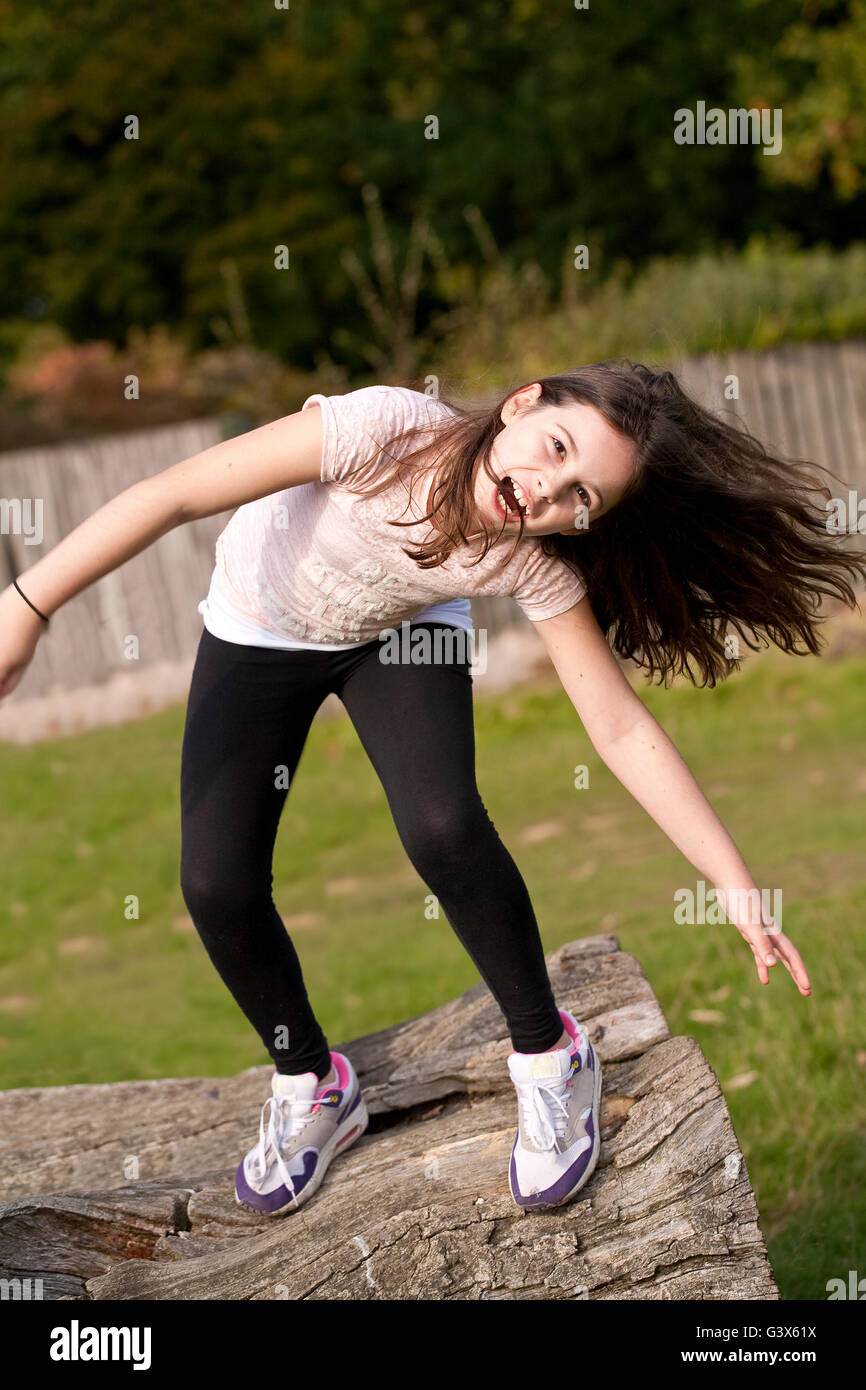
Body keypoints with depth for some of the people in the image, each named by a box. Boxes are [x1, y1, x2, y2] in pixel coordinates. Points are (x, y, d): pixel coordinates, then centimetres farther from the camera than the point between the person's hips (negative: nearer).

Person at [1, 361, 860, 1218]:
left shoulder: (537, 564, -30)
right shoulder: (385, 429, -40)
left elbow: (621, 729, -23)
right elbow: (171, 495, -34)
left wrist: (738, 890, -27)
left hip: (403, 634, 0)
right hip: (258, 626, 0)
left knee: (442, 831, -27)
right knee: (216, 884, -12)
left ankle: (548, 1058, -1)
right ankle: (310, 1085, 17)